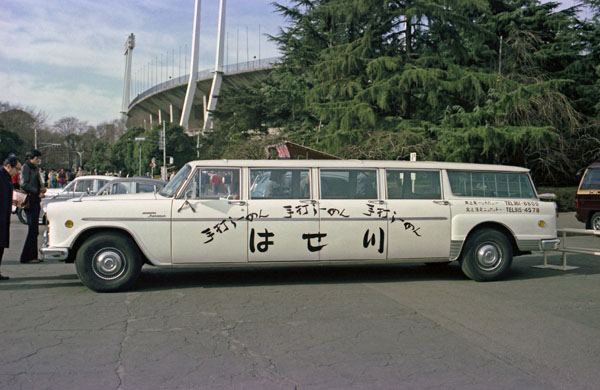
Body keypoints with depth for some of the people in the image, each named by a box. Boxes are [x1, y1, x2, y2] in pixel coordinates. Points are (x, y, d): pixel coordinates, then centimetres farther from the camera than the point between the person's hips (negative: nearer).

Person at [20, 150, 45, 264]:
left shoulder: (35, 168, 20)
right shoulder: (26, 167, -6)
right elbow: (25, 184, -14)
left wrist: (41, 188, 5)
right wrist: (38, 192, -17)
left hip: (35, 201, 9)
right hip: (29, 201, -9)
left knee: (34, 229, 8)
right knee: (33, 229, -10)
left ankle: (32, 256, 12)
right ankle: (26, 257, -5)